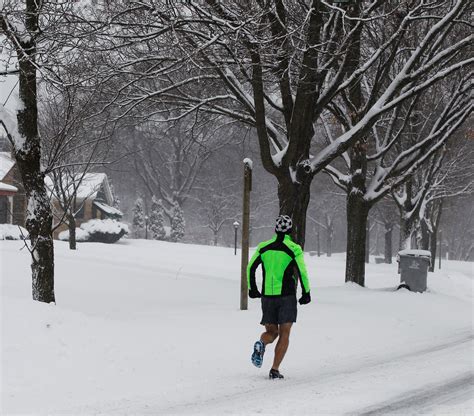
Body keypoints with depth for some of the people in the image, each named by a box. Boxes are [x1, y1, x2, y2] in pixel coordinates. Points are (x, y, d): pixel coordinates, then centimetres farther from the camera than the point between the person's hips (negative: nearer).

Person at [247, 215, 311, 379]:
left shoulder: (263, 247, 5)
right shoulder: (294, 249, -6)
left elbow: (250, 268, 5)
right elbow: (302, 272, -10)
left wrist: (252, 289, 17)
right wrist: (306, 293, 2)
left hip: (267, 296, 3)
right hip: (287, 296, -3)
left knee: (271, 332, 15)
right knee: (284, 335, 3)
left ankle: (261, 344, -20)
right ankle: (275, 370, -7)